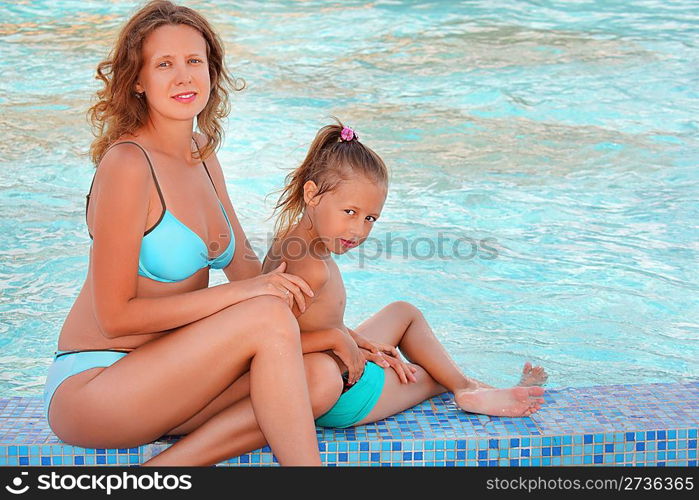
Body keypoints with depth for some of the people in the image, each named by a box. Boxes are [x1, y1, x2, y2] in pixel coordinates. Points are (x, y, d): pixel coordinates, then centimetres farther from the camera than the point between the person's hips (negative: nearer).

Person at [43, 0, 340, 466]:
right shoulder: (127, 164, -16)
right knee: (267, 315, -25)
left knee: (320, 379, -13)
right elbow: (115, 315, -17)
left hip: (160, 377, 8)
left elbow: (247, 266, 13)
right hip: (89, 387, -8)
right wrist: (238, 294, -19)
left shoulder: (201, 152, 9)